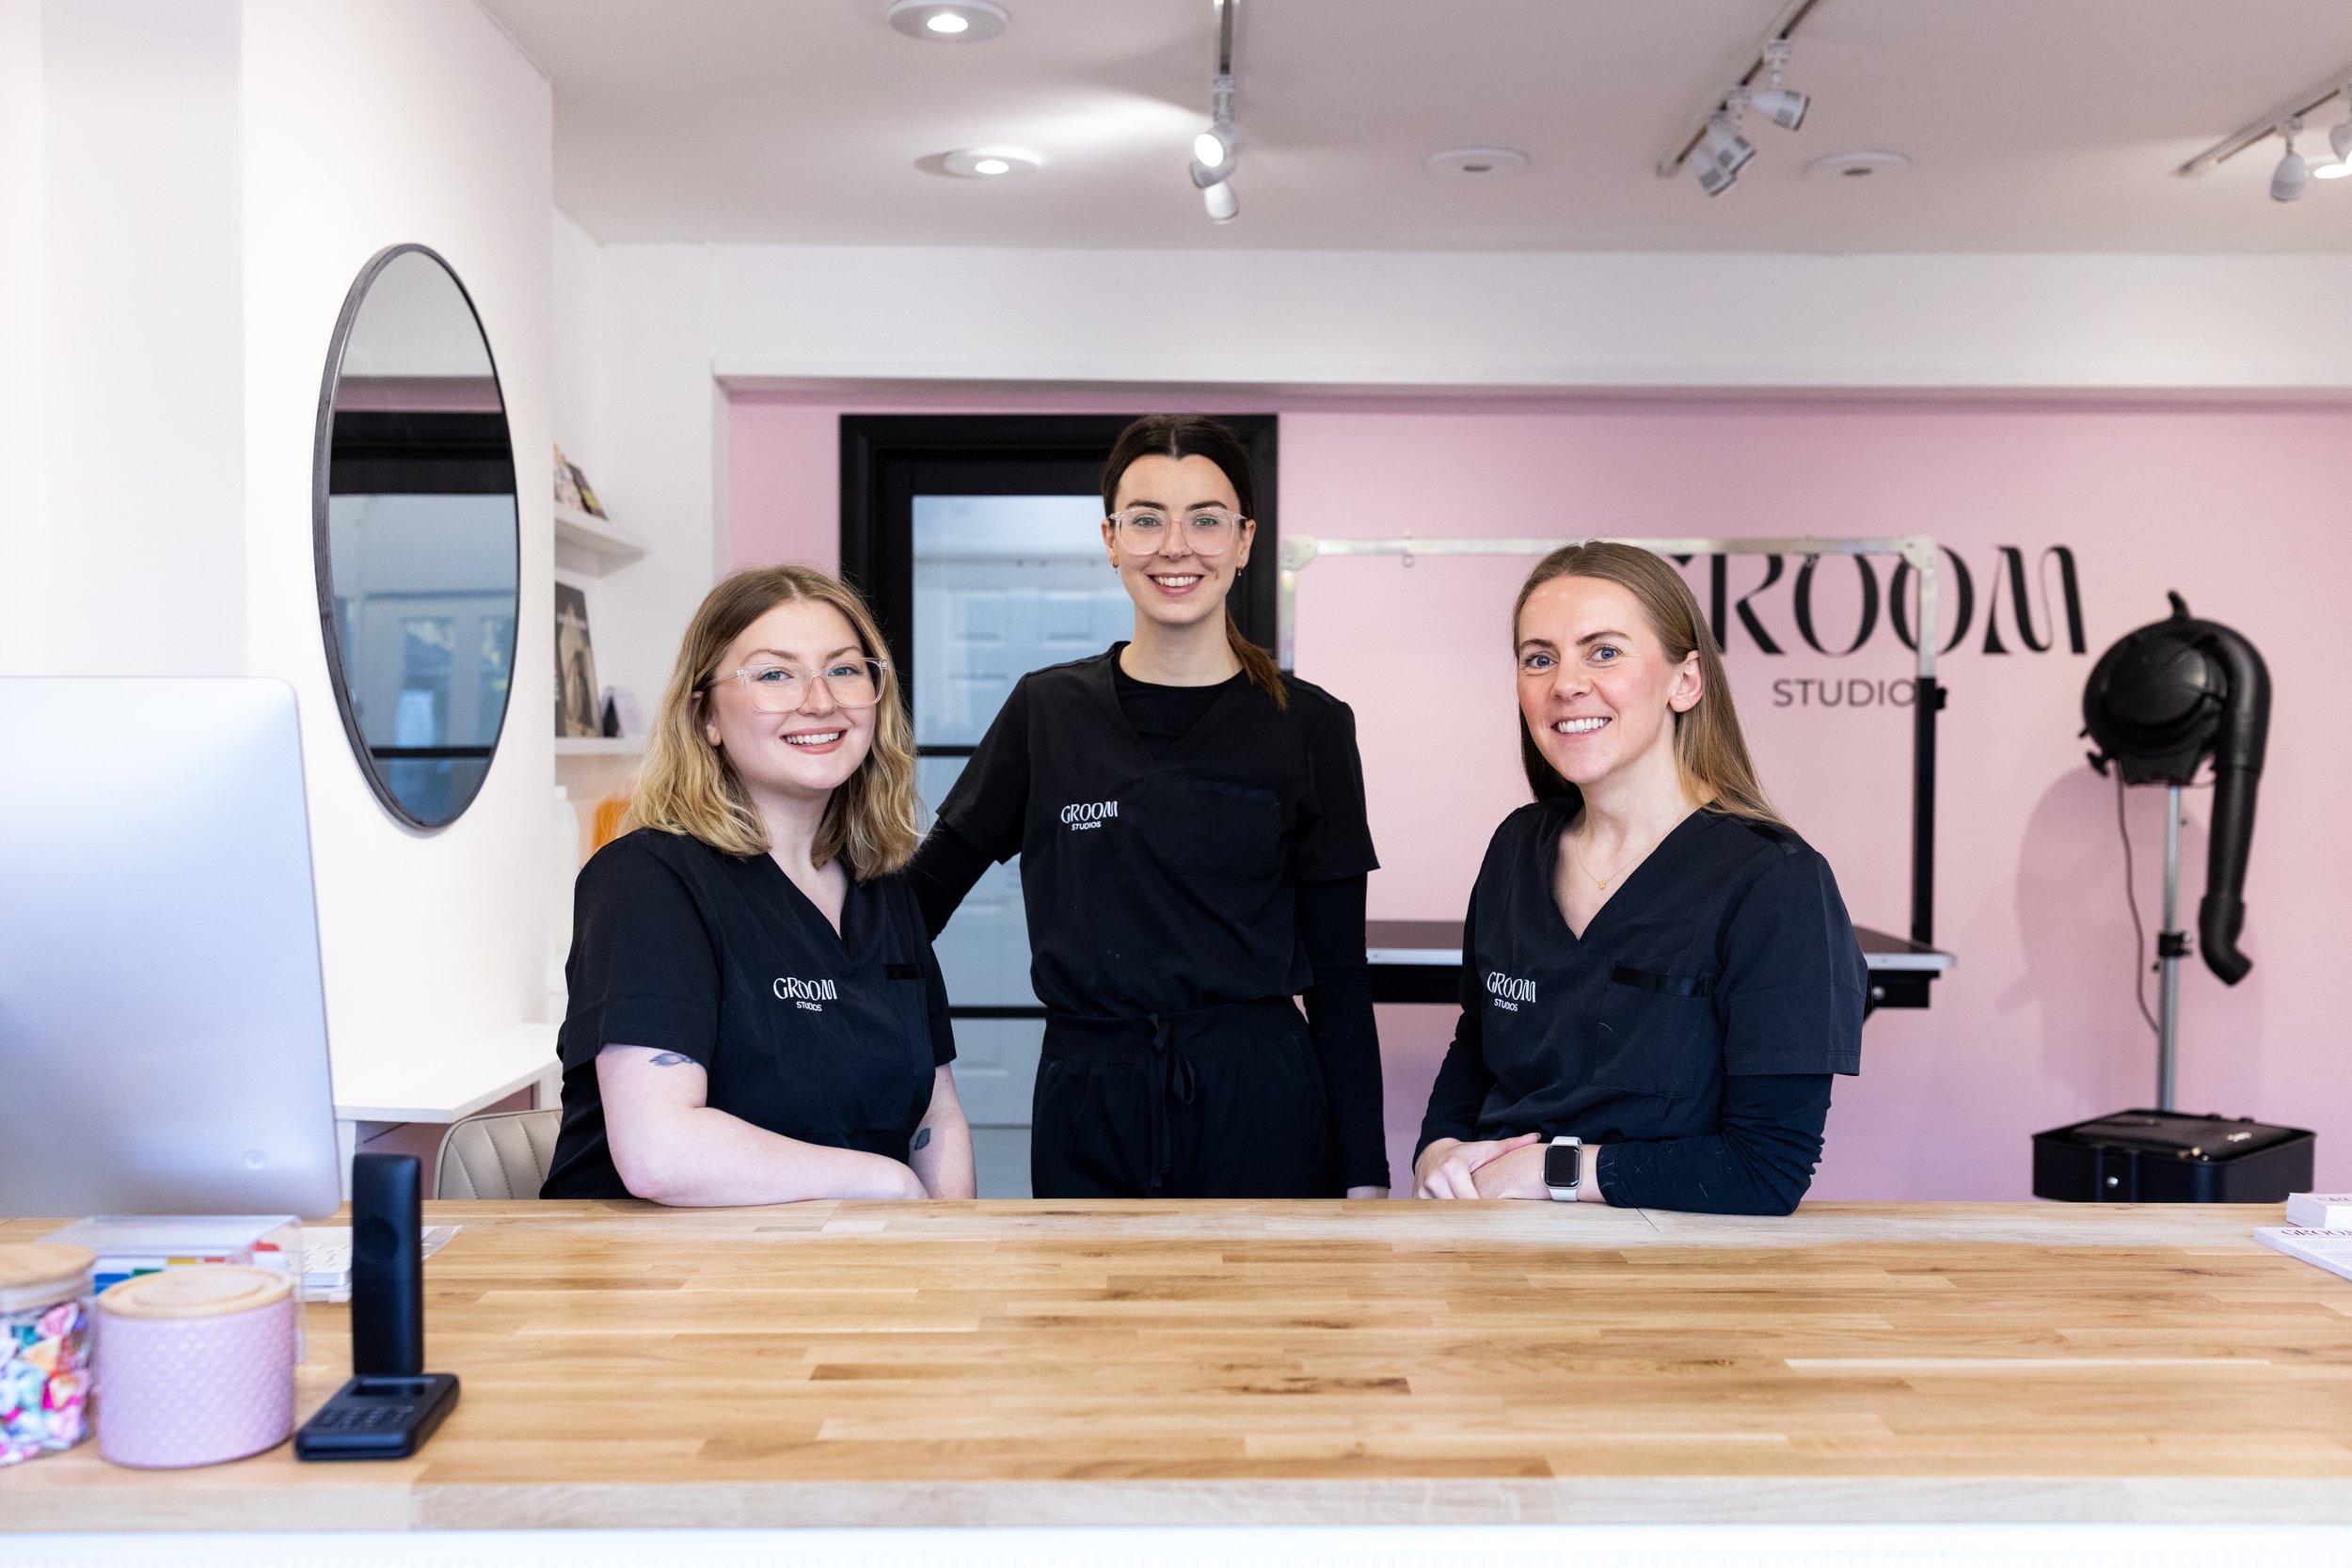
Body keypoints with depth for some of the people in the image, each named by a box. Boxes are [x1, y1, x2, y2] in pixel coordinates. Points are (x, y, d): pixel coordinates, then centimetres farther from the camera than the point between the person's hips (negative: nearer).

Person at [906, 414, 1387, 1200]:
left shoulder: (1309, 727, -2)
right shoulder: (1047, 710, 3)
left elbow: (1337, 972, -1)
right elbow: (932, 881, 10)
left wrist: (1365, 1176, -2)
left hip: (1259, 1106, -1)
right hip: (1084, 1111, 2)